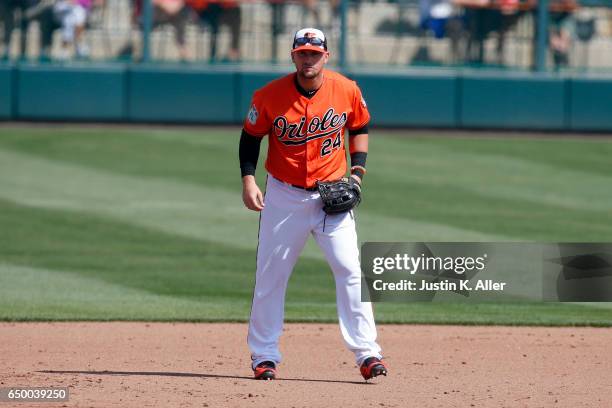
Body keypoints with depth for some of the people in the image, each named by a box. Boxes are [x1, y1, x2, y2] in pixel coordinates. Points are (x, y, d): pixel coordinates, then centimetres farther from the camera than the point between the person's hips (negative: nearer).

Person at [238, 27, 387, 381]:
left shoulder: (347, 91, -6)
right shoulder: (270, 96, -9)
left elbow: (360, 128, 11)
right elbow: (251, 136, 3)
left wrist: (357, 171, 1)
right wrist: (248, 179, -9)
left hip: (332, 194, 0)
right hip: (284, 196, 0)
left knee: (350, 270, -9)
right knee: (271, 276, 3)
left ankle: (367, 353, -6)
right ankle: (265, 356, 14)